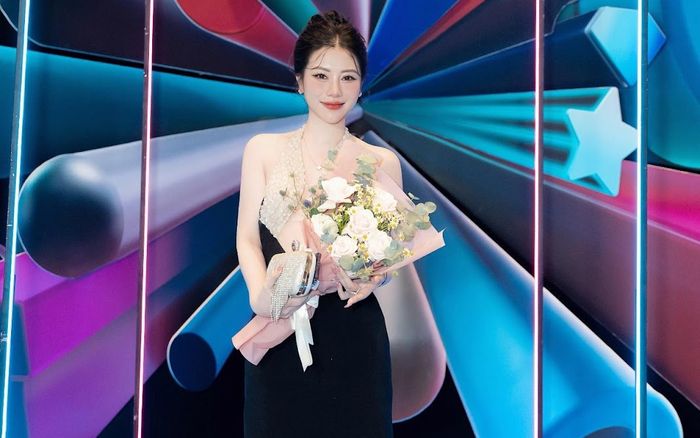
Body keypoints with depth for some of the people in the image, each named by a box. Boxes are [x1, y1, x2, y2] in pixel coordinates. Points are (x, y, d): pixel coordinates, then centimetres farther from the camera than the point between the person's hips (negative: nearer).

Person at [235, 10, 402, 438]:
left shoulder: (382, 161, 2)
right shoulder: (263, 149, 3)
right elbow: (248, 239, 1)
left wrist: (373, 279, -17)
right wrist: (260, 295, -17)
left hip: (353, 334, 0)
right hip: (277, 333, 1)